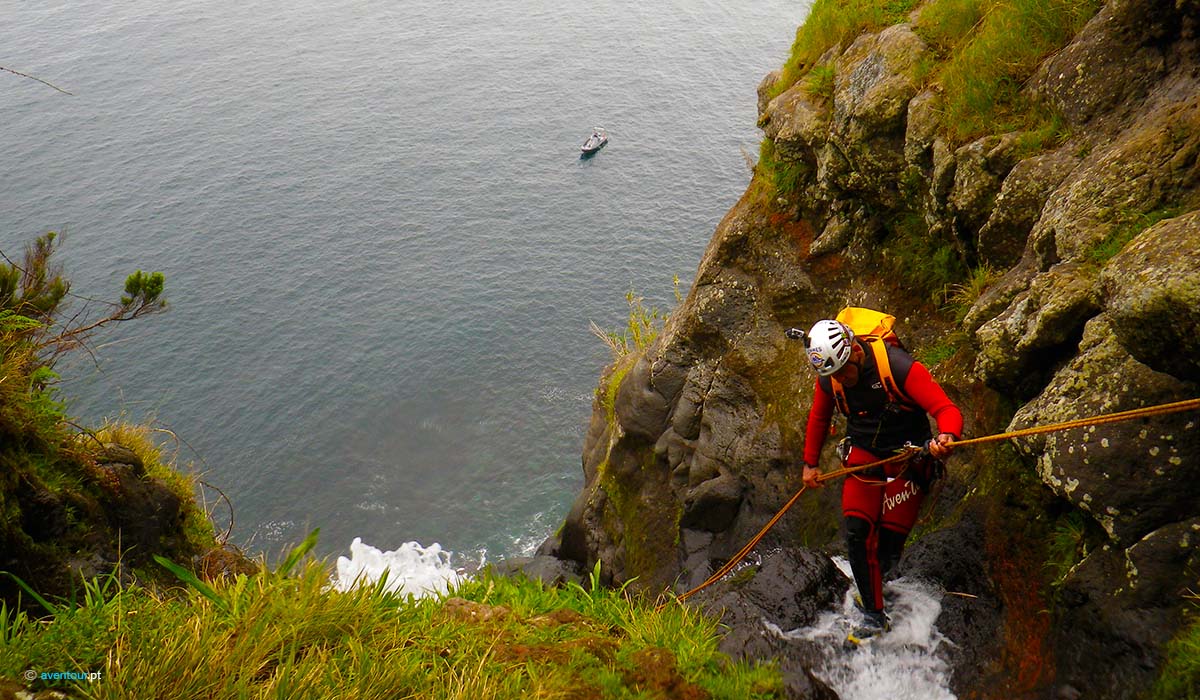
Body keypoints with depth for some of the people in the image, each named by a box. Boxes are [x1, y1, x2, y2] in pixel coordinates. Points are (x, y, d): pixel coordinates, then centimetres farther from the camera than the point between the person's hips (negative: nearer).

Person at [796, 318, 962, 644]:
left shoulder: (899, 367, -26)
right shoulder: (829, 379, -10)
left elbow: (948, 410, -28)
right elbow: (818, 418, 11)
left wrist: (946, 437, -50)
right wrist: (810, 463, 17)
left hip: (908, 459, -3)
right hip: (863, 456, 4)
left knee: (890, 539, -4)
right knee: (857, 532, -10)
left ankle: (874, 579, 32)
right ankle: (873, 614, 6)